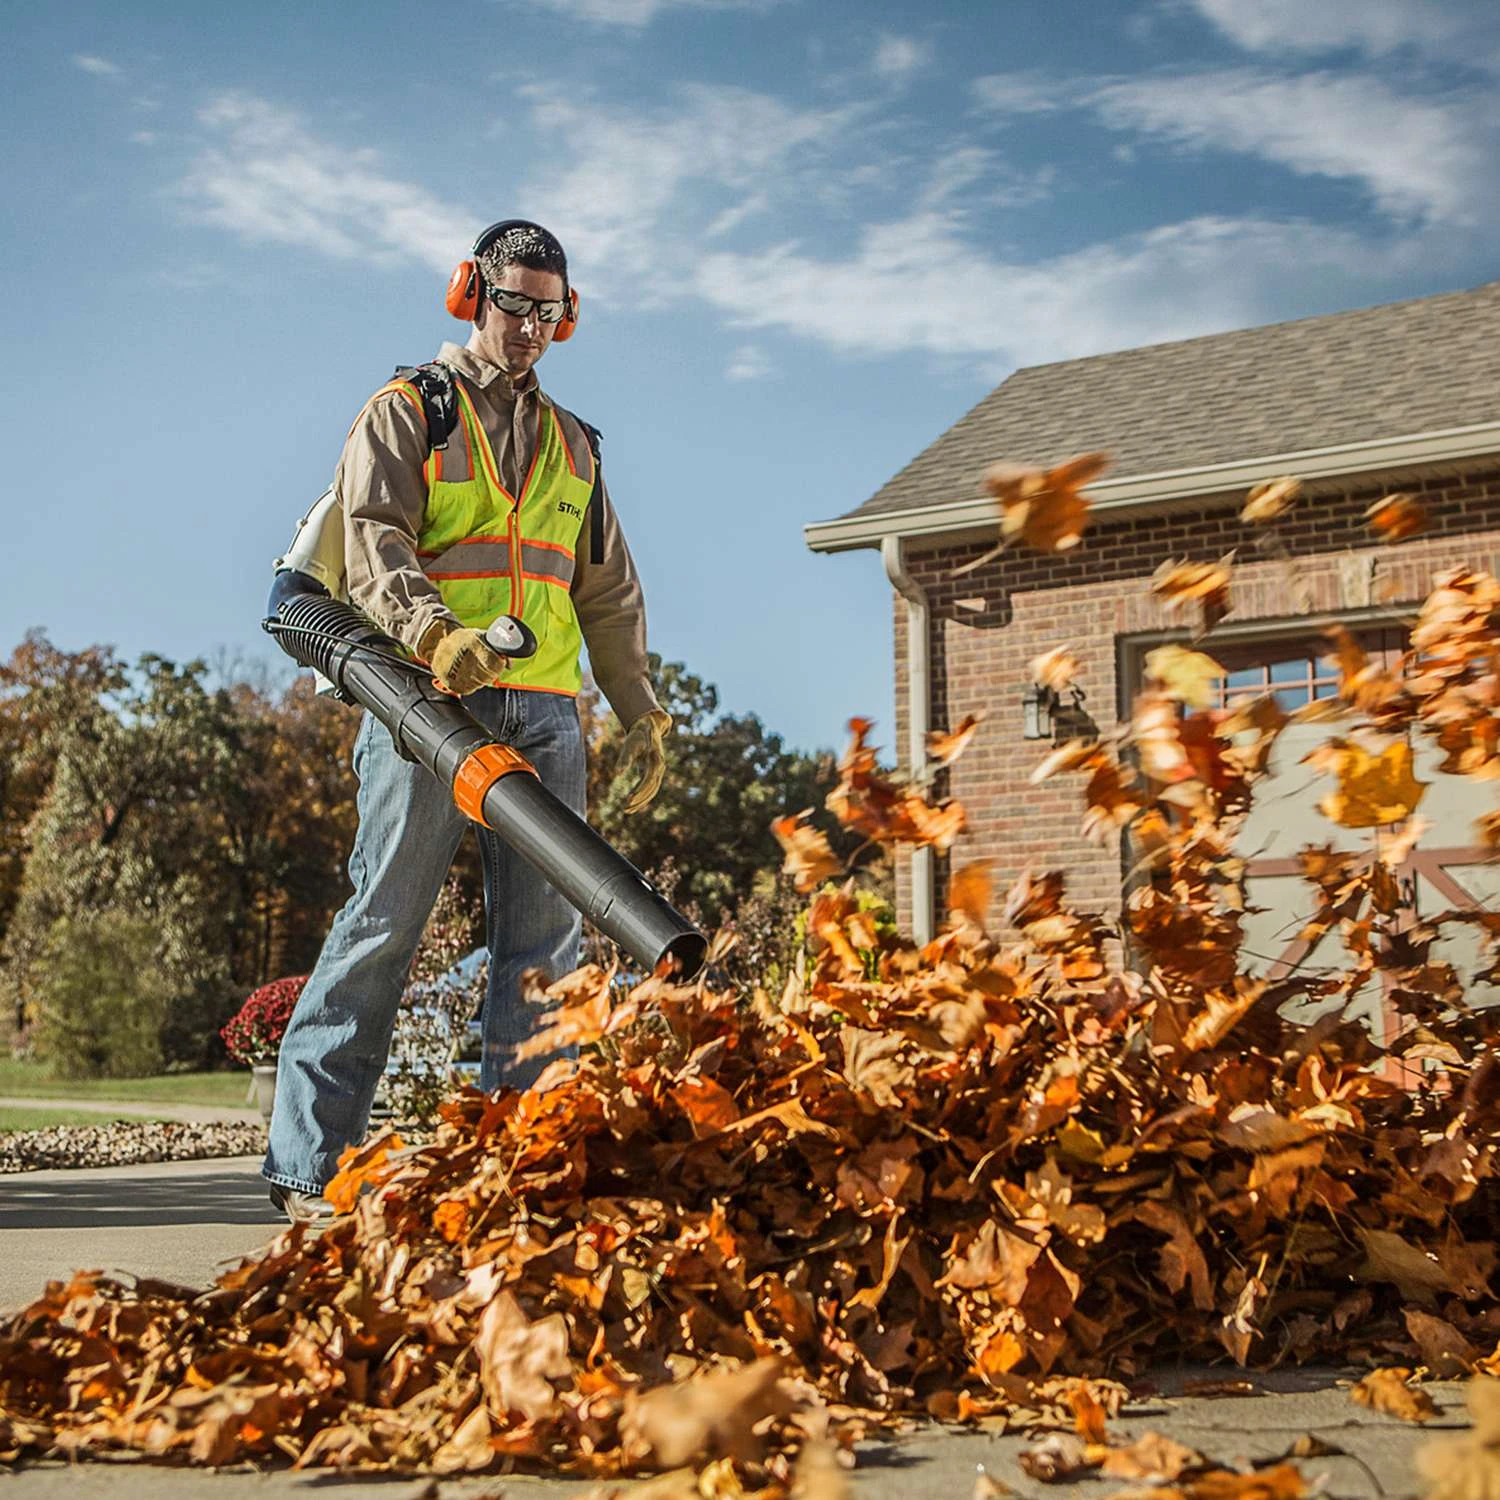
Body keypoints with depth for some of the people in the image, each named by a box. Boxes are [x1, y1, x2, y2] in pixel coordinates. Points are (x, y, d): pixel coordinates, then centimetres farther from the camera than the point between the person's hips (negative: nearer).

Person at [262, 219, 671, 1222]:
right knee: (385, 922, -9)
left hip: (544, 714, 5)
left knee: (547, 938, -1)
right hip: (430, 700, -5)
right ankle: (309, 1160, -6)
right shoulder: (407, 412, 9)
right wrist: (434, 631, -25)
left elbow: (610, 593, 27)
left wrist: (643, 711, 19)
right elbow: (373, 543, -7)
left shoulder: (571, 443, 25)